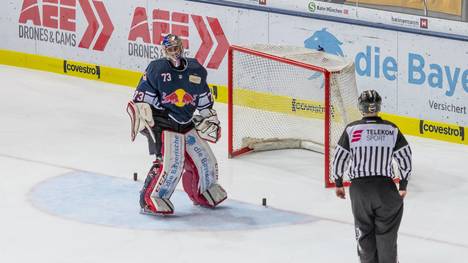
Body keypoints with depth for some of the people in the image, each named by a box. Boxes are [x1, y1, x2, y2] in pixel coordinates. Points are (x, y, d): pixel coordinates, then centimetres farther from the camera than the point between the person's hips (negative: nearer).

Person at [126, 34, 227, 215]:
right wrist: (142, 114, -17)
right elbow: (142, 97, -6)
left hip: (187, 124, 6)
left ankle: (203, 193, 38)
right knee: (171, 163, -20)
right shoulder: (157, 69, -9)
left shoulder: (196, 70, 5)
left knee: (205, 159, 11)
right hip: (162, 124, -6)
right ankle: (150, 200, -10)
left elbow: (204, 99, 19)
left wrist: (210, 116, 18)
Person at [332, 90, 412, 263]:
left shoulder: (351, 129, -3)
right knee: (387, 229, 10)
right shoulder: (392, 129, -1)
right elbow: (405, 158, 1)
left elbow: (339, 158, -1)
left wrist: (338, 183, 13)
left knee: (364, 229, 13)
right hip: (385, 187, 0)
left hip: (359, 186, 0)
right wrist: (403, 186, 12)